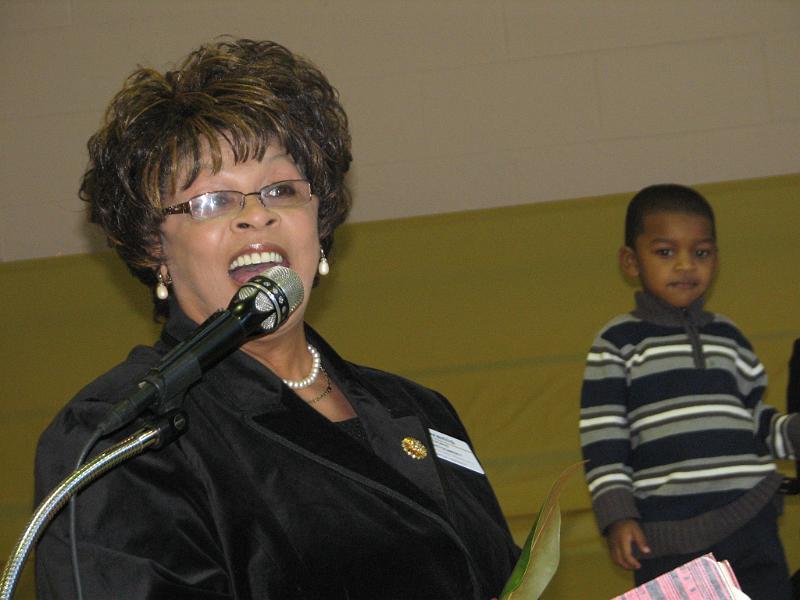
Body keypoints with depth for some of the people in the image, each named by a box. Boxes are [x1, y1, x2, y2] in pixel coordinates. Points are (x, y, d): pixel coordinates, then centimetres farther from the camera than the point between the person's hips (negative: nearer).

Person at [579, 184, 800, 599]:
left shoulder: (728, 338, 15)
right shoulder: (617, 344, 2)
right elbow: (602, 441, -2)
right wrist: (617, 516, -9)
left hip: (751, 527, 4)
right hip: (669, 539, -4)